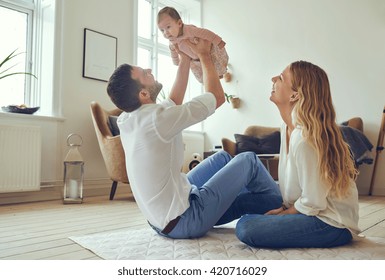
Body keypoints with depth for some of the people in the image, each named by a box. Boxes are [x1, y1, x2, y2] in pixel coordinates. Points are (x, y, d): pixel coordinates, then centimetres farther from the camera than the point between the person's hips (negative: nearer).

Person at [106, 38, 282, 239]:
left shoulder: (125, 120, -2)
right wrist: (203, 55, 0)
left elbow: (174, 102, 12)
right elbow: (217, 96, -13)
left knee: (223, 157, 19)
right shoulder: (158, 118, -28)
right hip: (182, 222, -8)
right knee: (248, 160, 1)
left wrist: (185, 59, 11)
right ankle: (279, 207, 26)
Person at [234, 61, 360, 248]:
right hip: (317, 213, 8)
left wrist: (282, 214, -7)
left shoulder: (304, 139, -27)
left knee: (245, 228, -23)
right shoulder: (288, 129, 1)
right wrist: (284, 207, 0)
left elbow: (313, 203, -21)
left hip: (333, 225, -8)